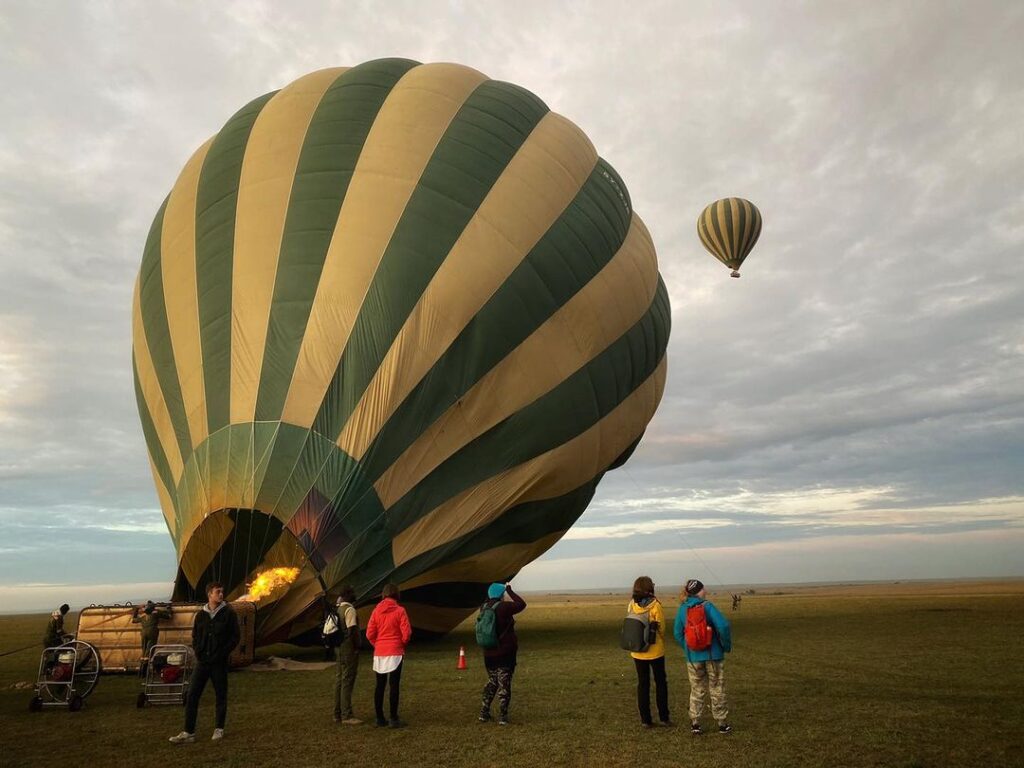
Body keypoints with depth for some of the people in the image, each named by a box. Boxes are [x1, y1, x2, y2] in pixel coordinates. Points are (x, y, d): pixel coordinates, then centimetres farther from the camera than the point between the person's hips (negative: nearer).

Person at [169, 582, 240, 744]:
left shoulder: (228, 613, -5)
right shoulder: (201, 614, 5)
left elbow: (236, 636, -5)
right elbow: (195, 635, 15)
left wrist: (222, 653, -11)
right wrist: (197, 651, 0)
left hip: (219, 663, -3)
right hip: (202, 661, 3)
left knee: (221, 696, 6)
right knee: (192, 696, 0)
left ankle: (219, 729, 20)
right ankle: (189, 732, 7)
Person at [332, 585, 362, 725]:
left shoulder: (337, 609, 10)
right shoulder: (349, 610, -16)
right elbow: (352, 631, -22)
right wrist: (357, 646, -14)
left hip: (339, 649, 9)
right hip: (349, 649, -9)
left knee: (339, 680, 13)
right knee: (347, 681, -5)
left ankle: (338, 714, 20)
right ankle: (346, 716, -1)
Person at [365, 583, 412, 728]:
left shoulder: (376, 611, 2)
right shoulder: (400, 610, -8)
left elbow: (370, 634, 0)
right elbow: (406, 633, -11)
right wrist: (402, 645, 7)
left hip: (379, 653, 4)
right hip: (395, 653, -4)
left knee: (380, 686, 11)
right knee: (394, 685, 1)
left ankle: (380, 718, 16)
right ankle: (393, 719, 1)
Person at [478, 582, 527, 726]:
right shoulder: (503, 607, -18)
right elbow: (521, 604, -12)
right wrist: (510, 590, -6)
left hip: (489, 654, 6)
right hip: (505, 653, -6)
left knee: (491, 682, 21)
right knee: (504, 685, 5)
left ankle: (484, 713, 22)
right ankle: (502, 717, 7)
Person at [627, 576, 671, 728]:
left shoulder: (632, 605, -5)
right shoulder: (655, 605, -15)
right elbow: (661, 628, -7)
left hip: (637, 651, 3)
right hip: (655, 651, -3)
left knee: (642, 684, 12)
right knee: (661, 683, 13)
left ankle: (645, 719, 14)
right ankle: (663, 717, 17)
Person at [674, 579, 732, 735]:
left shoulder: (682, 609, -3)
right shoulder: (707, 606, -15)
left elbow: (678, 634, 1)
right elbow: (723, 626, -23)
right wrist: (727, 646, -7)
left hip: (693, 657, 3)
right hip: (713, 655, -3)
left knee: (697, 691, 16)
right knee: (717, 691, 14)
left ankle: (695, 724, 18)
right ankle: (722, 724, 23)